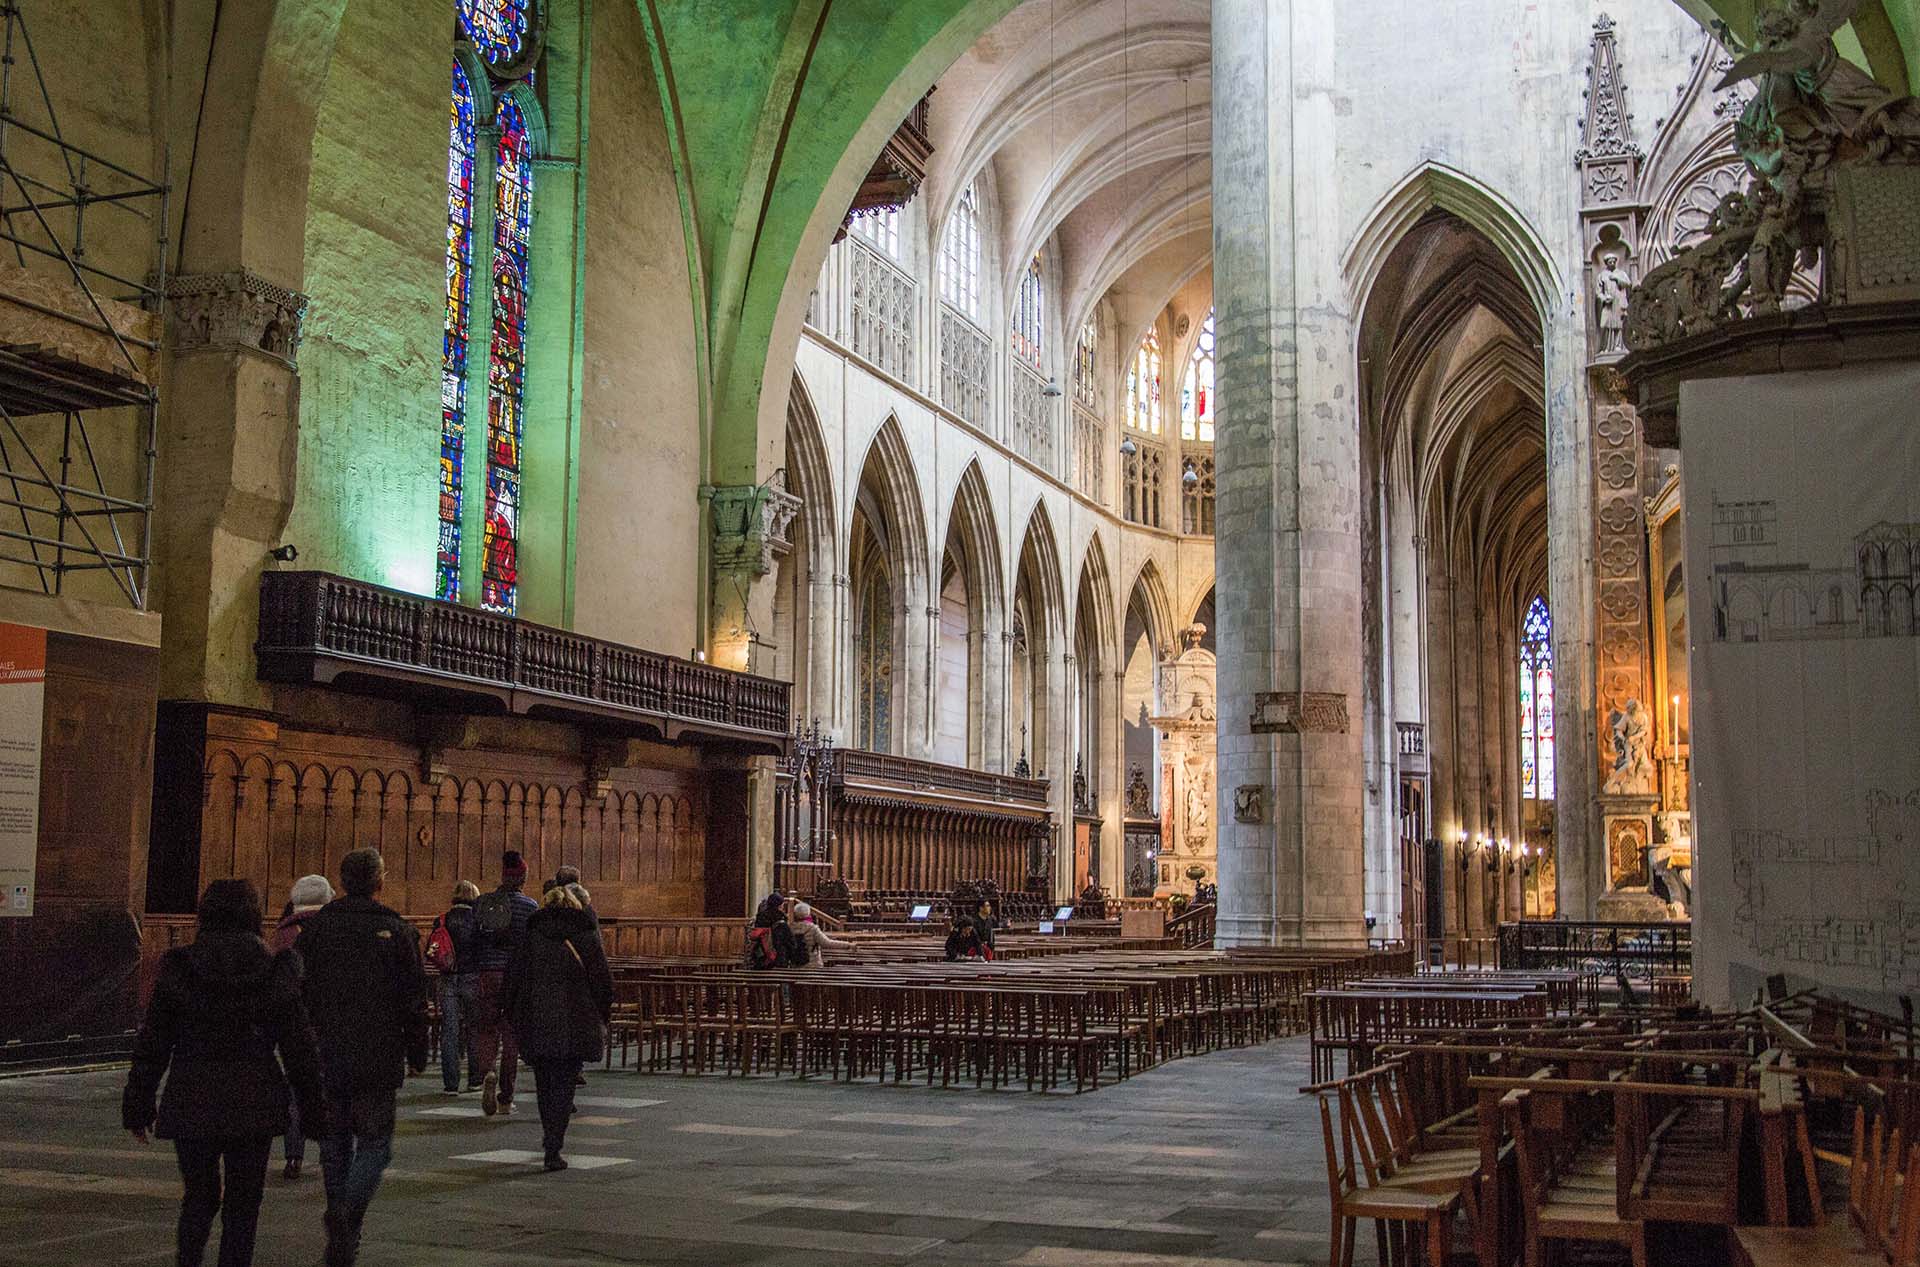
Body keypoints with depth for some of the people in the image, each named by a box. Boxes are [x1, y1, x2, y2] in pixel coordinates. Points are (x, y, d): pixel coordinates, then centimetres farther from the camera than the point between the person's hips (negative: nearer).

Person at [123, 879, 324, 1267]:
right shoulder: (276, 972, -4)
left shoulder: (177, 969, -3)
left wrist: (137, 1105, 8)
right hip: (254, 1105, -1)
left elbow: (151, 1047, -1)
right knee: (242, 1204, 10)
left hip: (190, 1104, 1)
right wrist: (315, 1110, 7)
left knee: (199, 1195, 18)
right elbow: (300, 1049, -1)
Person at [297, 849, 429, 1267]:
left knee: (334, 1142, 14)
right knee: (375, 1141, 5)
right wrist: (417, 1055, 5)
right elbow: (414, 999, -4)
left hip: (324, 1056, 3)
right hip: (376, 1058, -3)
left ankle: (338, 1226, 17)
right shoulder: (396, 931, -5)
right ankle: (347, 1220, -14)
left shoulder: (316, 928, 4)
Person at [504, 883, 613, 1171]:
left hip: (536, 1021, 3)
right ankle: (553, 1149, -8)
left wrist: (514, 1018, 13)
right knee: (564, 1084, 1)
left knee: (544, 1082, 18)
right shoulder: (586, 937, -2)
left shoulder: (531, 936, 5)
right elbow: (603, 981, -1)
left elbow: (514, 980, 6)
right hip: (574, 1024, -3)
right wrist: (602, 1020, 10)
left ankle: (551, 1139, 31)